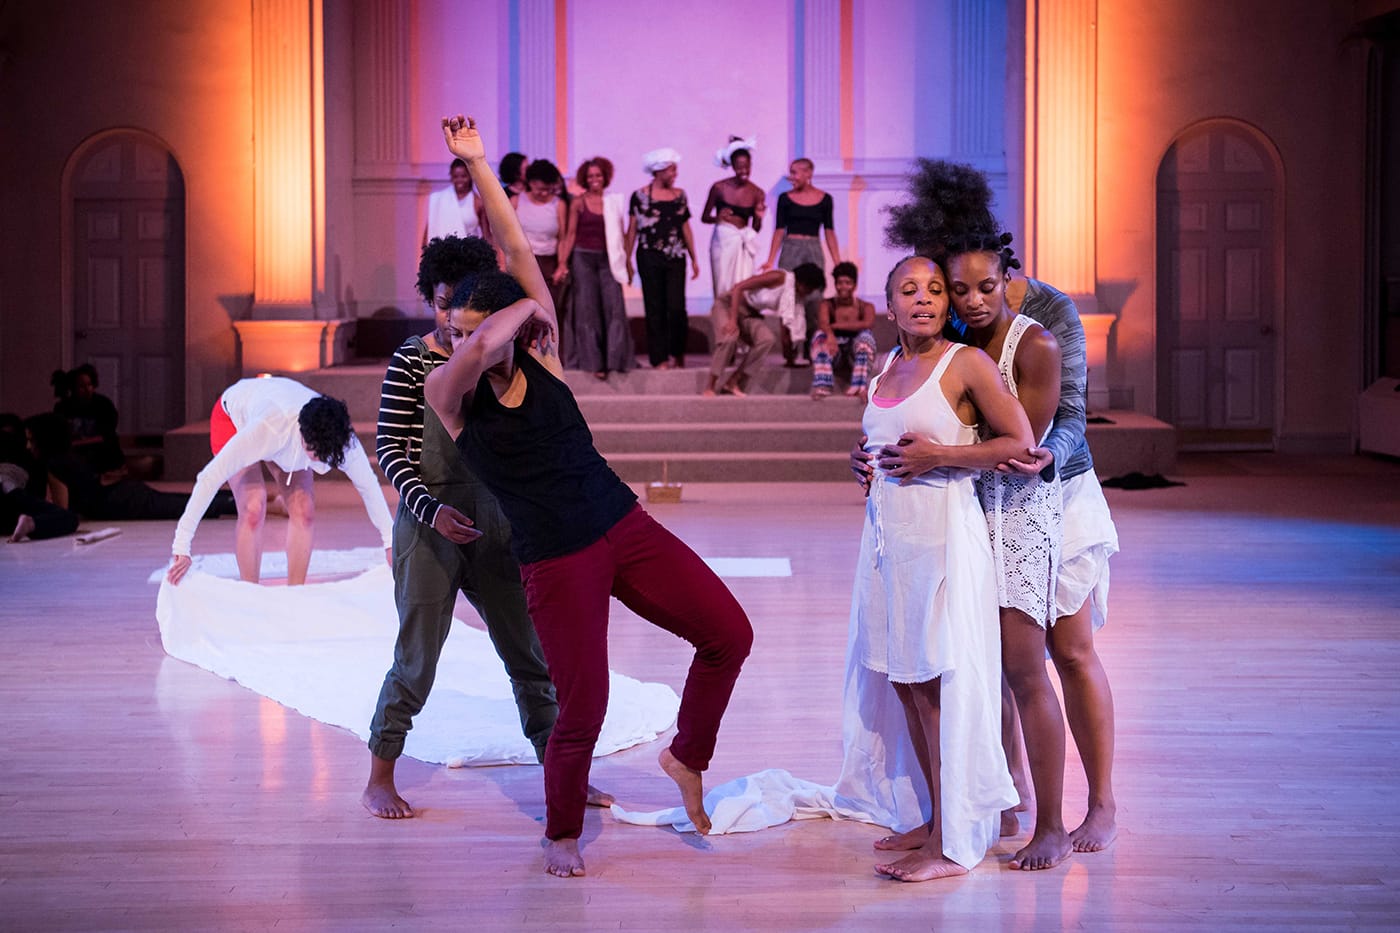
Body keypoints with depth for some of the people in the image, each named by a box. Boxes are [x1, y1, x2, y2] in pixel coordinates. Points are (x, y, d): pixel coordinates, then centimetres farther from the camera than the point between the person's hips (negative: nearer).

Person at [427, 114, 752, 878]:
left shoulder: (540, 357, 1)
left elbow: (519, 250, -4)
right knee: (582, 709, -3)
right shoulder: (447, 391, -8)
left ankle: (687, 755, 21)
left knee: (729, 634, -3)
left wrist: (478, 163, -6)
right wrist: (525, 304, -13)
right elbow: (482, 345, -32)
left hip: (624, 526, 4)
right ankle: (561, 834, 24)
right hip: (555, 561, -4)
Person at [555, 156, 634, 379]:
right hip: (584, 258, -2)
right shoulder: (578, 203, 2)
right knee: (588, 309, 1)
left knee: (614, 306, -8)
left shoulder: (613, 202, 8)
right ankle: (593, 361, 5)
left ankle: (615, 358, -3)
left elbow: (620, 234, 12)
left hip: (608, 259, 2)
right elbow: (570, 234, 2)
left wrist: (626, 261, 8)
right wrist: (563, 262, -5)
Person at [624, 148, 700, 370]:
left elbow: (686, 228, 14)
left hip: (675, 259, 2)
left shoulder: (680, 195, 9)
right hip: (649, 258, -2)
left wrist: (694, 259, 13)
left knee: (677, 307, -7)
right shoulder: (640, 196, 0)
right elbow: (632, 230, 1)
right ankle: (659, 358, 7)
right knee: (655, 309, 1)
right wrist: (627, 260, -3)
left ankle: (678, 353, 11)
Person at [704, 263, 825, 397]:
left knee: (768, 339, -23)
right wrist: (732, 320, -30)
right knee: (729, 338, -36)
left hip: (750, 314, 7)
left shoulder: (798, 294, 0)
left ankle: (732, 383, -15)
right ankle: (709, 387, -22)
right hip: (728, 306, -7)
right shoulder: (779, 278, -24)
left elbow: (785, 321, 7)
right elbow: (738, 288, -25)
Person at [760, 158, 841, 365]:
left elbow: (829, 232, 7)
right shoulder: (785, 198, 3)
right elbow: (779, 231, 3)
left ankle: (812, 352, 10)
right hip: (790, 251, 0)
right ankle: (790, 354, 2)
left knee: (813, 303, 1)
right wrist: (771, 261, -4)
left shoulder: (824, 199, 4)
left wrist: (837, 263, 3)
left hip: (814, 251, 1)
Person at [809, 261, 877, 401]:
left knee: (866, 336, -27)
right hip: (834, 353, 1)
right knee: (820, 335, -25)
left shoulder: (865, 307, 2)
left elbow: (868, 324, -20)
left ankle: (859, 386, -43)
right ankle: (822, 385, -43)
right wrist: (830, 334, -42)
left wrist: (836, 325, -22)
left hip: (856, 352, -1)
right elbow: (822, 323, -18)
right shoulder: (827, 305, 4)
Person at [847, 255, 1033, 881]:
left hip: (943, 535, -7)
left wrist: (938, 457, -14)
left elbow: (1020, 442, -9)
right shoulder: (885, 368, 14)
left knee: (945, 687, -4)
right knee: (906, 684, 9)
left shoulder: (967, 363, -7)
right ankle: (937, 820, 22)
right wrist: (865, 465, 8)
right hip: (888, 535, 7)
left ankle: (955, 844, 2)